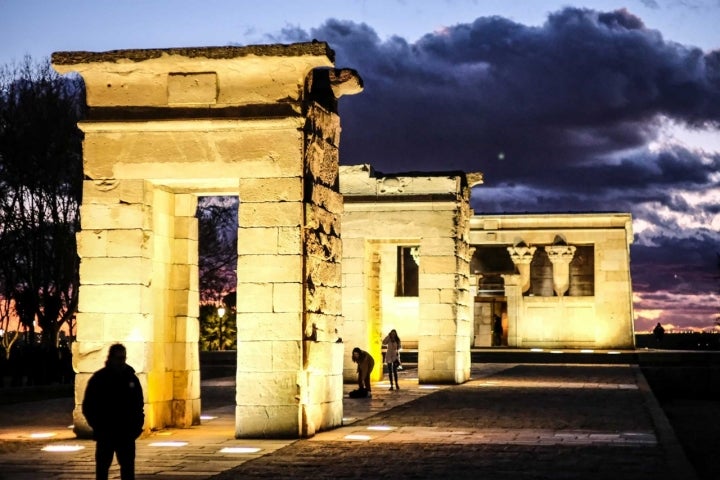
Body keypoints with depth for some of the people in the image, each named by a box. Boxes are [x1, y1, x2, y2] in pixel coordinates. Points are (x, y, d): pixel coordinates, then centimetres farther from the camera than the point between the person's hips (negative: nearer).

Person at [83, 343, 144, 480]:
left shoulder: (131, 378, 6)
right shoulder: (99, 378, -3)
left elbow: (139, 404, 11)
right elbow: (87, 406, 0)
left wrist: (137, 425, 0)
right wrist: (97, 426, -7)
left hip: (126, 434, 2)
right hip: (105, 434, -2)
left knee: (128, 468, 3)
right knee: (102, 467, 6)